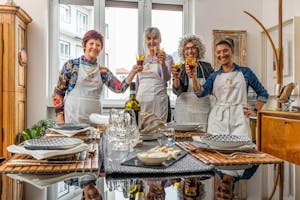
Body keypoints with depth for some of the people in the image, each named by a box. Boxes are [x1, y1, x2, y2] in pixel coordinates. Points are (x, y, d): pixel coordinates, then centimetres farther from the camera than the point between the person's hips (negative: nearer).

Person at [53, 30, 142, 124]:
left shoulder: (103, 71, 5)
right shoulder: (71, 65, -1)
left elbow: (120, 88, -8)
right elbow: (59, 91, 1)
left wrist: (133, 72, -21)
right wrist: (59, 117, -5)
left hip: (94, 119, 3)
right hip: (72, 118, -2)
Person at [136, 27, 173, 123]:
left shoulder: (166, 57, 0)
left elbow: (166, 78, -16)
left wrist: (163, 64, -34)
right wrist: (135, 99, 15)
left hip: (158, 101, -4)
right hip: (141, 100, 4)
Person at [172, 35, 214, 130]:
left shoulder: (206, 67, 6)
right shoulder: (180, 68, 2)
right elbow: (177, 91, -9)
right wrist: (176, 78, -29)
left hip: (203, 112, 1)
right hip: (184, 112, -1)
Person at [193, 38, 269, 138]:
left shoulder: (244, 72, 6)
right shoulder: (214, 76, 10)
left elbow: (263, 94, 13)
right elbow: (201, 92, -6)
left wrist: (255, 110, 5)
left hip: (238, 119, -1)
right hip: (217, 120, 2)